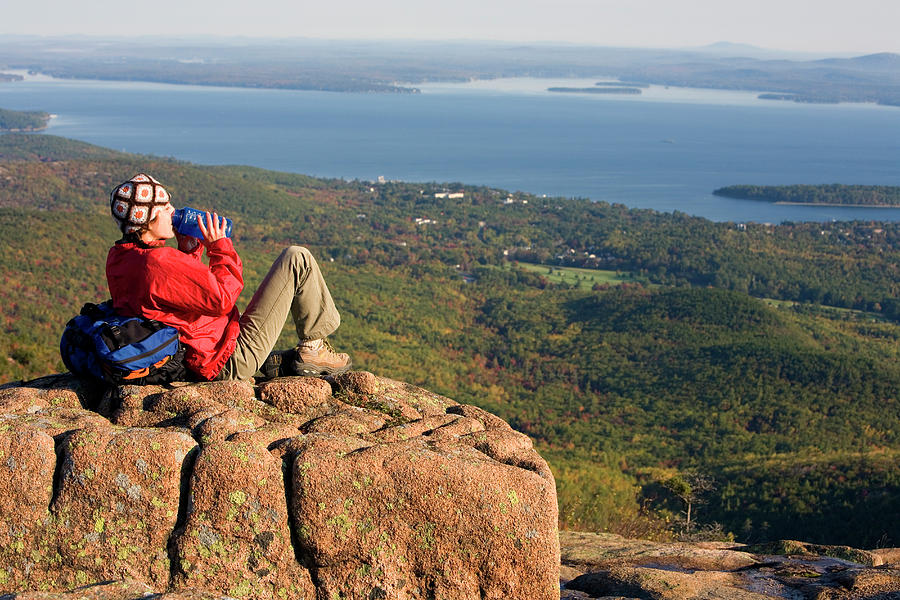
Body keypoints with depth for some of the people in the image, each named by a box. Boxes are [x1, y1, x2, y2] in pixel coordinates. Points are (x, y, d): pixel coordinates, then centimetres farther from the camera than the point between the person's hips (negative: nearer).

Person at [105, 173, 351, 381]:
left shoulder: (119, 258, 5)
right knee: (297, 260, -6)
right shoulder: (158, 262, -27)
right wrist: (219, 247, -10)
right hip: (232, 361, -10)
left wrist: (189, 245, 7)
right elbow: (223, 298, -21)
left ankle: (271, 361, 30)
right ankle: (313, 347, 9)